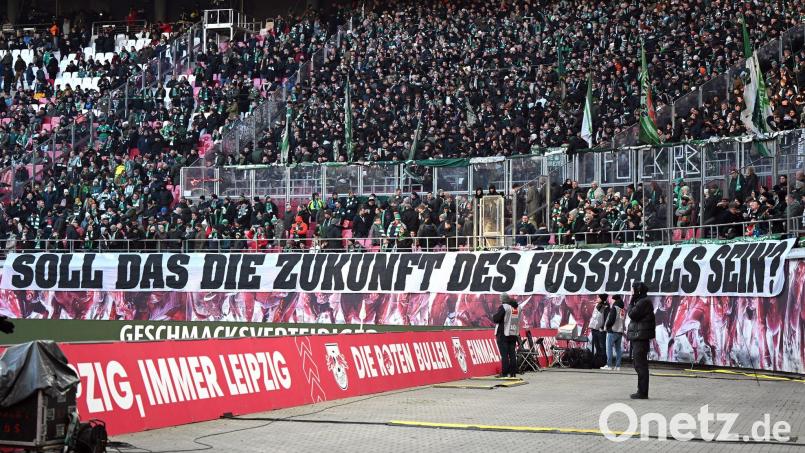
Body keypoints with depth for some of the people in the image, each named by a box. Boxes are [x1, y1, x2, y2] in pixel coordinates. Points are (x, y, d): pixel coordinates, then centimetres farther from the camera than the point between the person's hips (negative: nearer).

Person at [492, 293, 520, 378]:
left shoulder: (503, 307, -13)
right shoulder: (517, 308, 11)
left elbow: (496, 319, -15)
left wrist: (494, 316, 4)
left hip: (503, 334, -7)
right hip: (514, 334, 7)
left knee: (504, 354, -6)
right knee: (512, 354, 8)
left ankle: (504, 373, -8)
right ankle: (513, 372, 9)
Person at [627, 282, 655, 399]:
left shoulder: (644, 302, -12)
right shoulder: (642, 302, 20)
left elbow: (632, 314, -17)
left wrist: (631, 302, -8)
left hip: (640, 337, -11)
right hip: (638, 337, 11)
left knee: (640, 364, -10)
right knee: (639, 364, 15)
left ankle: (642, 392, -9)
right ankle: (641, 391, 20)